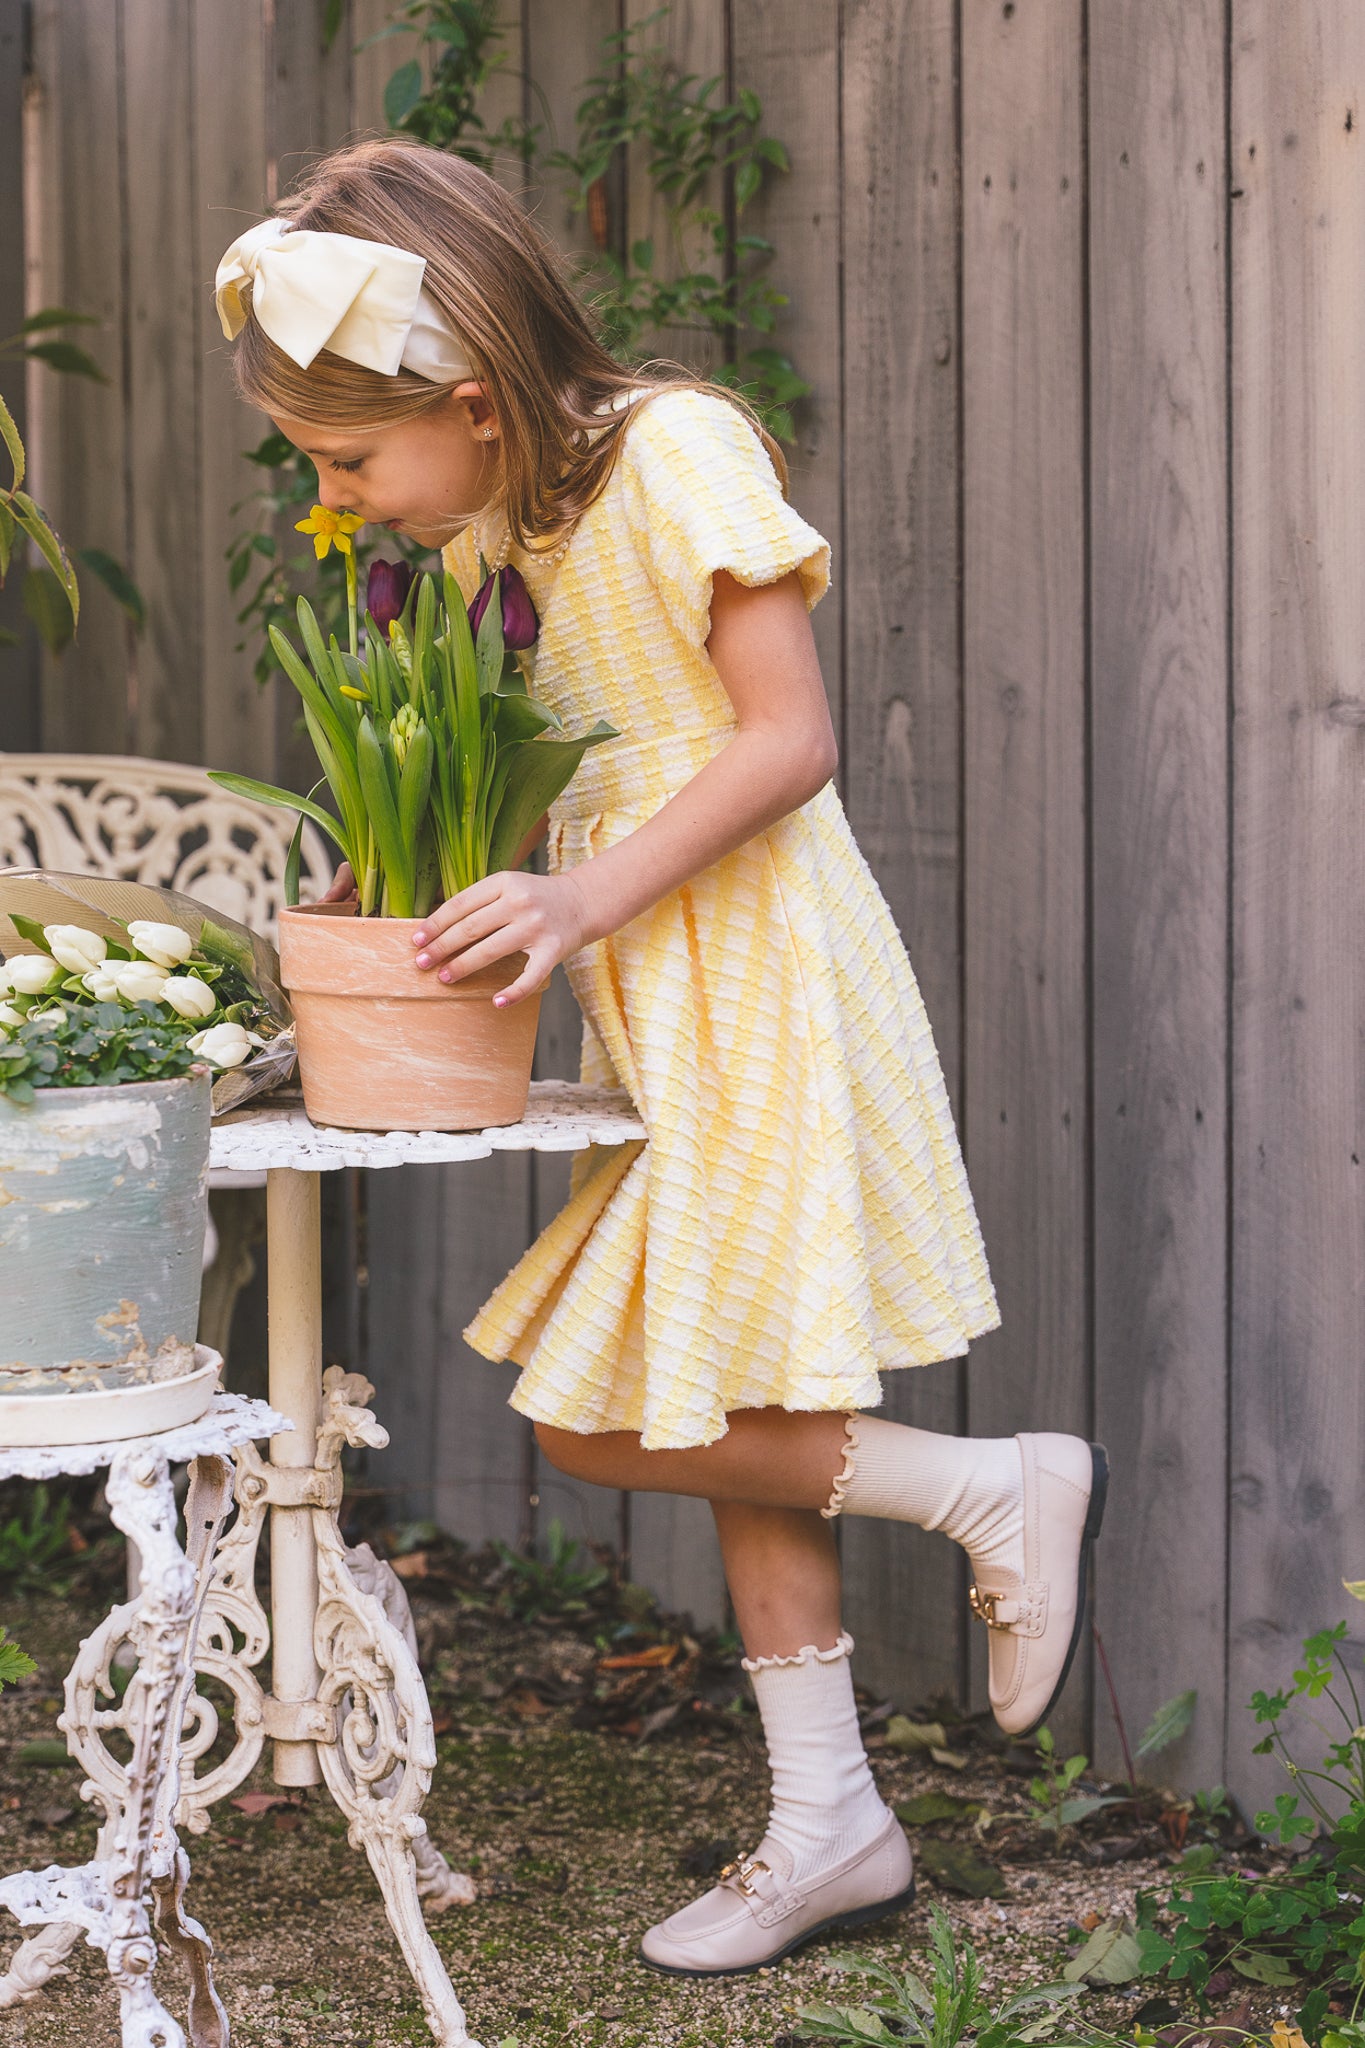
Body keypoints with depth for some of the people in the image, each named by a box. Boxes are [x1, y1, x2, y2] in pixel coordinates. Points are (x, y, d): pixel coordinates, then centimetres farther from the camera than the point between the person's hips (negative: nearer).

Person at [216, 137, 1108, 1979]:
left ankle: (998, 1490, 3)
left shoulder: (674, 452, -15)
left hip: (758, 984, -9)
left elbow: (792, 738, -19)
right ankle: (828, 1826, 20)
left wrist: (587, 901, -24)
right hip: (662, 1002, 9)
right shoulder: (511, 515, 11)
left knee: (603, 1421, -10)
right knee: (729, 1429, 11)